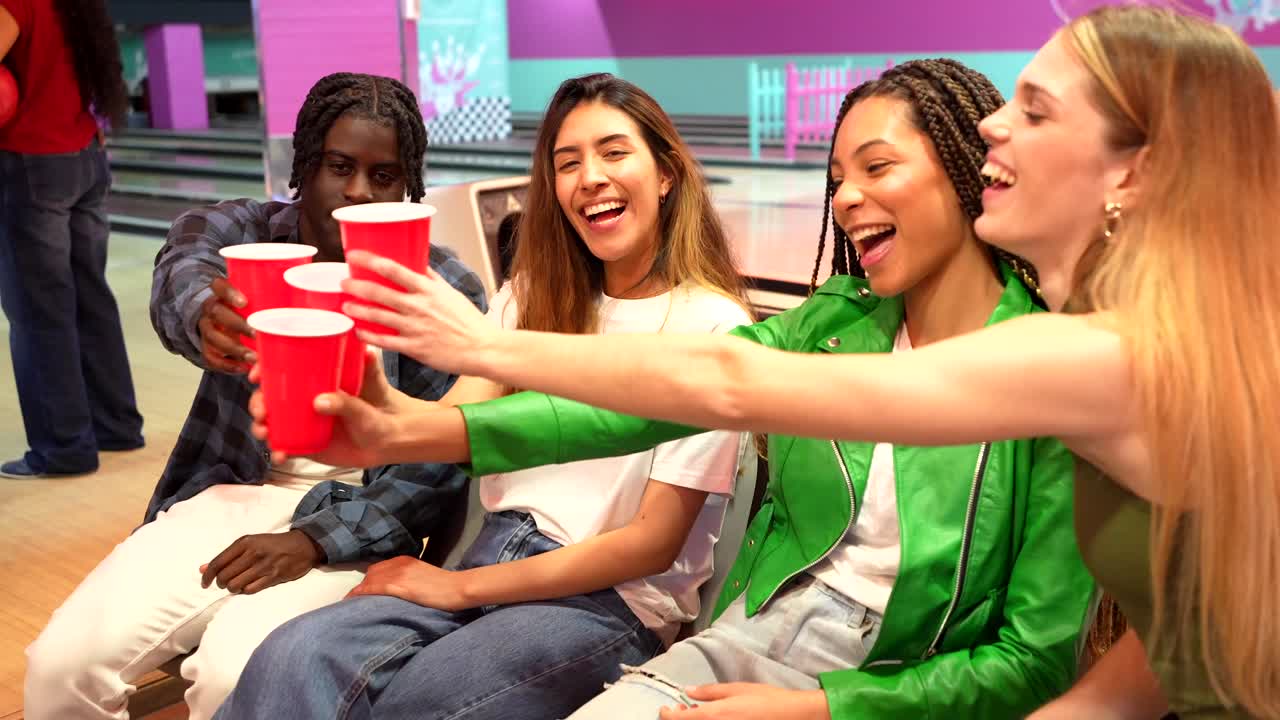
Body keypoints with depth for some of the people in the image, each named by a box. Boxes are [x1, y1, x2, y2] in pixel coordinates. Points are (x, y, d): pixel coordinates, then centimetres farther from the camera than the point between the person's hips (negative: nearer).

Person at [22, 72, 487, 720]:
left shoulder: (445, 290, -3)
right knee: (62, 663, -15)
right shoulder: (239, 231, 3)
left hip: (356, 523, -2)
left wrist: (316, 540, -20)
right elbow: (180, 275, -22)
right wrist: (205, 316, -48)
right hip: (228, 496, 3)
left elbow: (445, 460, -8)